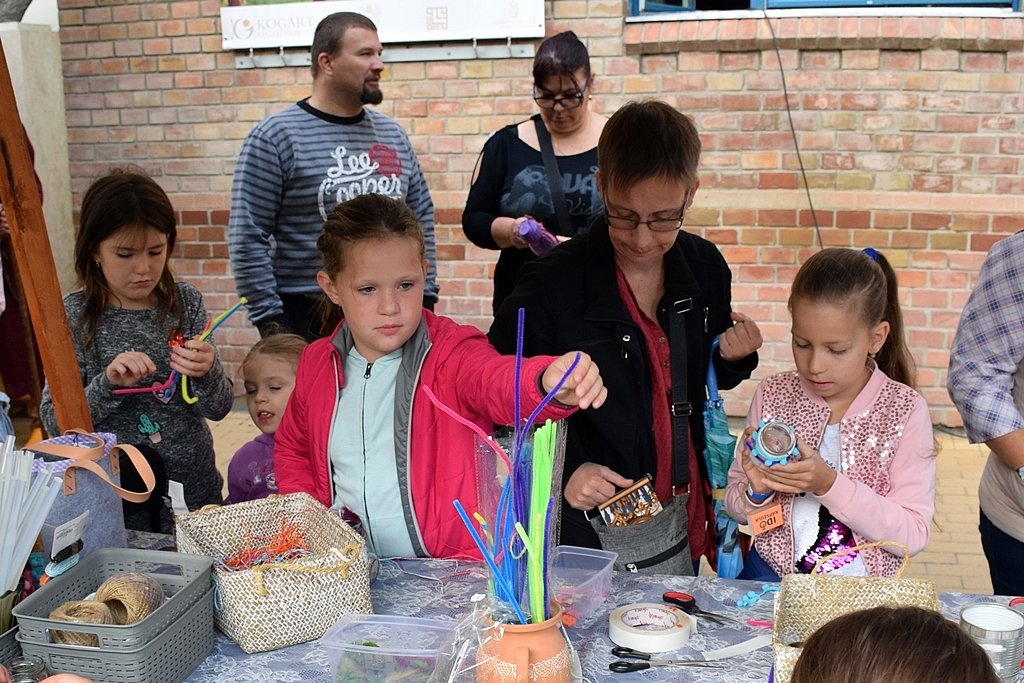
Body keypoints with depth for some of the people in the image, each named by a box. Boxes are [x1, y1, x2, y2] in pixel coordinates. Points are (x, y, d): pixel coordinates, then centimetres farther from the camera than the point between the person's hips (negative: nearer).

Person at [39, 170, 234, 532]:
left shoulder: (186, 302, -4)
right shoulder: (75, 315, -8)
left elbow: (219, 408, -4)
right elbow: (54, 422, -9)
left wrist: (207, 373, -24)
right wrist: (108, 383, -25)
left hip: (196, 492, 2)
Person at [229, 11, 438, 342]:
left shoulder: (393, 134, 9)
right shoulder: (275, 137, -8)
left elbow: (421, 219, 13)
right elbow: (247, 237, -10)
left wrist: (425, 298, 7)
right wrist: (269, 321, -13)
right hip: (307, 320, -5)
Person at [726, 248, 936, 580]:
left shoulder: (905, 410, -4)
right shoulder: (773, 395, 2)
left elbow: (914, 535, -9)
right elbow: (735, 506, 8)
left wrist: (830, 485, -20)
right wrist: (757, 491, -14)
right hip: (771, 576, 1)